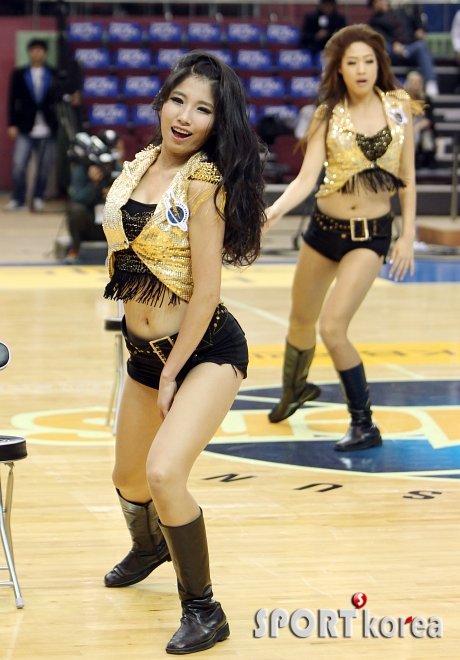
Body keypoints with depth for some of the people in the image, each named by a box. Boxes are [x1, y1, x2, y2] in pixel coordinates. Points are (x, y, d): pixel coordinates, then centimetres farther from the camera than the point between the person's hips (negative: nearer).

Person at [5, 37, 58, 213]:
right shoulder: (19, 74, 7)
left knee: (43, 167, 4)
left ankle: (38, 198, 17)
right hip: (25, 128, 0)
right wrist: (12, 125, -2)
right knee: (18, 165, -7)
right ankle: (18, 199, 3)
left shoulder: (54, 75, 5)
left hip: (47, 129, 0)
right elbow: (12, 101, 5)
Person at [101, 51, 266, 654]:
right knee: (129, 478, 21)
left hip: (206, 351, -7)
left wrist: (172, 375, -12)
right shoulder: (139, 165, 2)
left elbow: (206, 292, -18)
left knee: (164, 474, -24)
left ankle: (203, 611, -7)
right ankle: (148, 548, 56)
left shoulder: (204, 183, -18)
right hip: (144, 351, 7)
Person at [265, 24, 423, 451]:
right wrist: (271, 213, -27)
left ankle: (364, 427, -1)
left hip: (372, 234, -2)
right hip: (325, 227, 2)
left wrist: (408, 236, -2)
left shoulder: (398, 107, -4)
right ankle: (295, 388, 47)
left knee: (332, 327, -15)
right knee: (301, 321, 16)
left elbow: (407, 177, 2)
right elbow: (307, 178, -11)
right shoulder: (328, 115, -5)